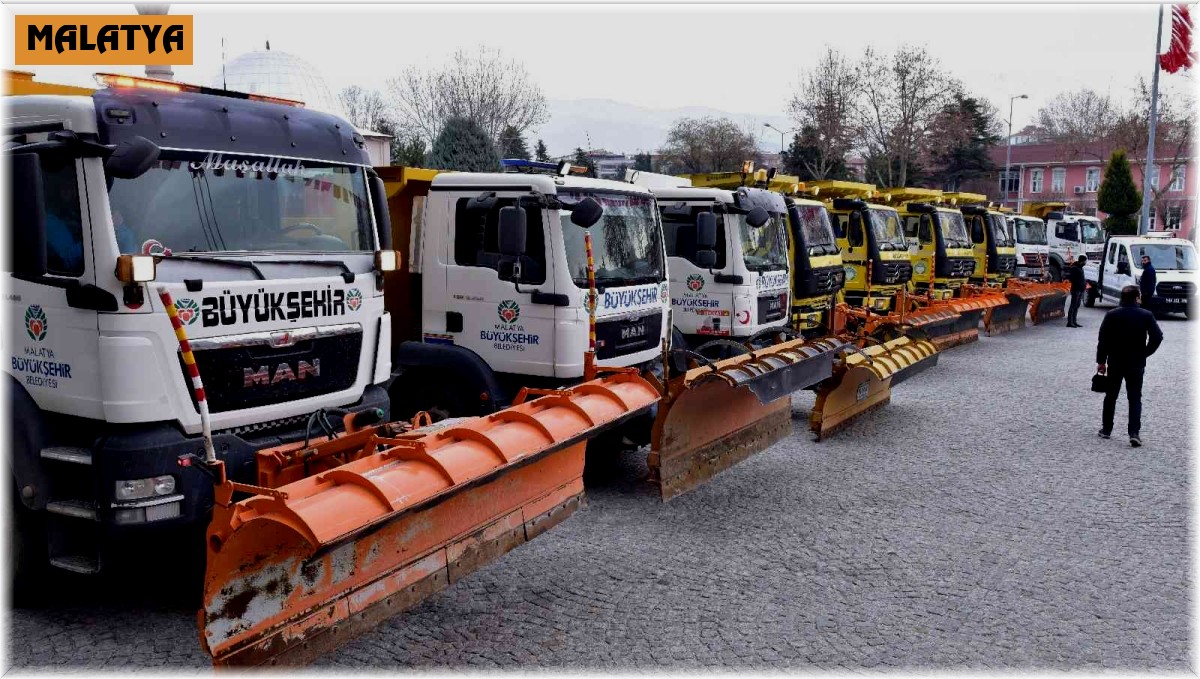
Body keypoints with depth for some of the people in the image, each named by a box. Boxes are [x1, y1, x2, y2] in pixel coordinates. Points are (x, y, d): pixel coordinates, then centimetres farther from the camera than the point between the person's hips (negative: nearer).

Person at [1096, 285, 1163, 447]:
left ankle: (1106, 429, 21)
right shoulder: (1146, 315, -5)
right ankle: (1134, 433, -8)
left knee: (1111, 396, 14)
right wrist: (1145, 353, 4)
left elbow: (1103, 339, -6)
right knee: (1135, 399, 3)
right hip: (1136, 364, 0)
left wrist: (1101, 361, 2)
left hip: (1115, 363, 0)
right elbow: (1157, 337, -9)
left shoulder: (1111, 315, -5)